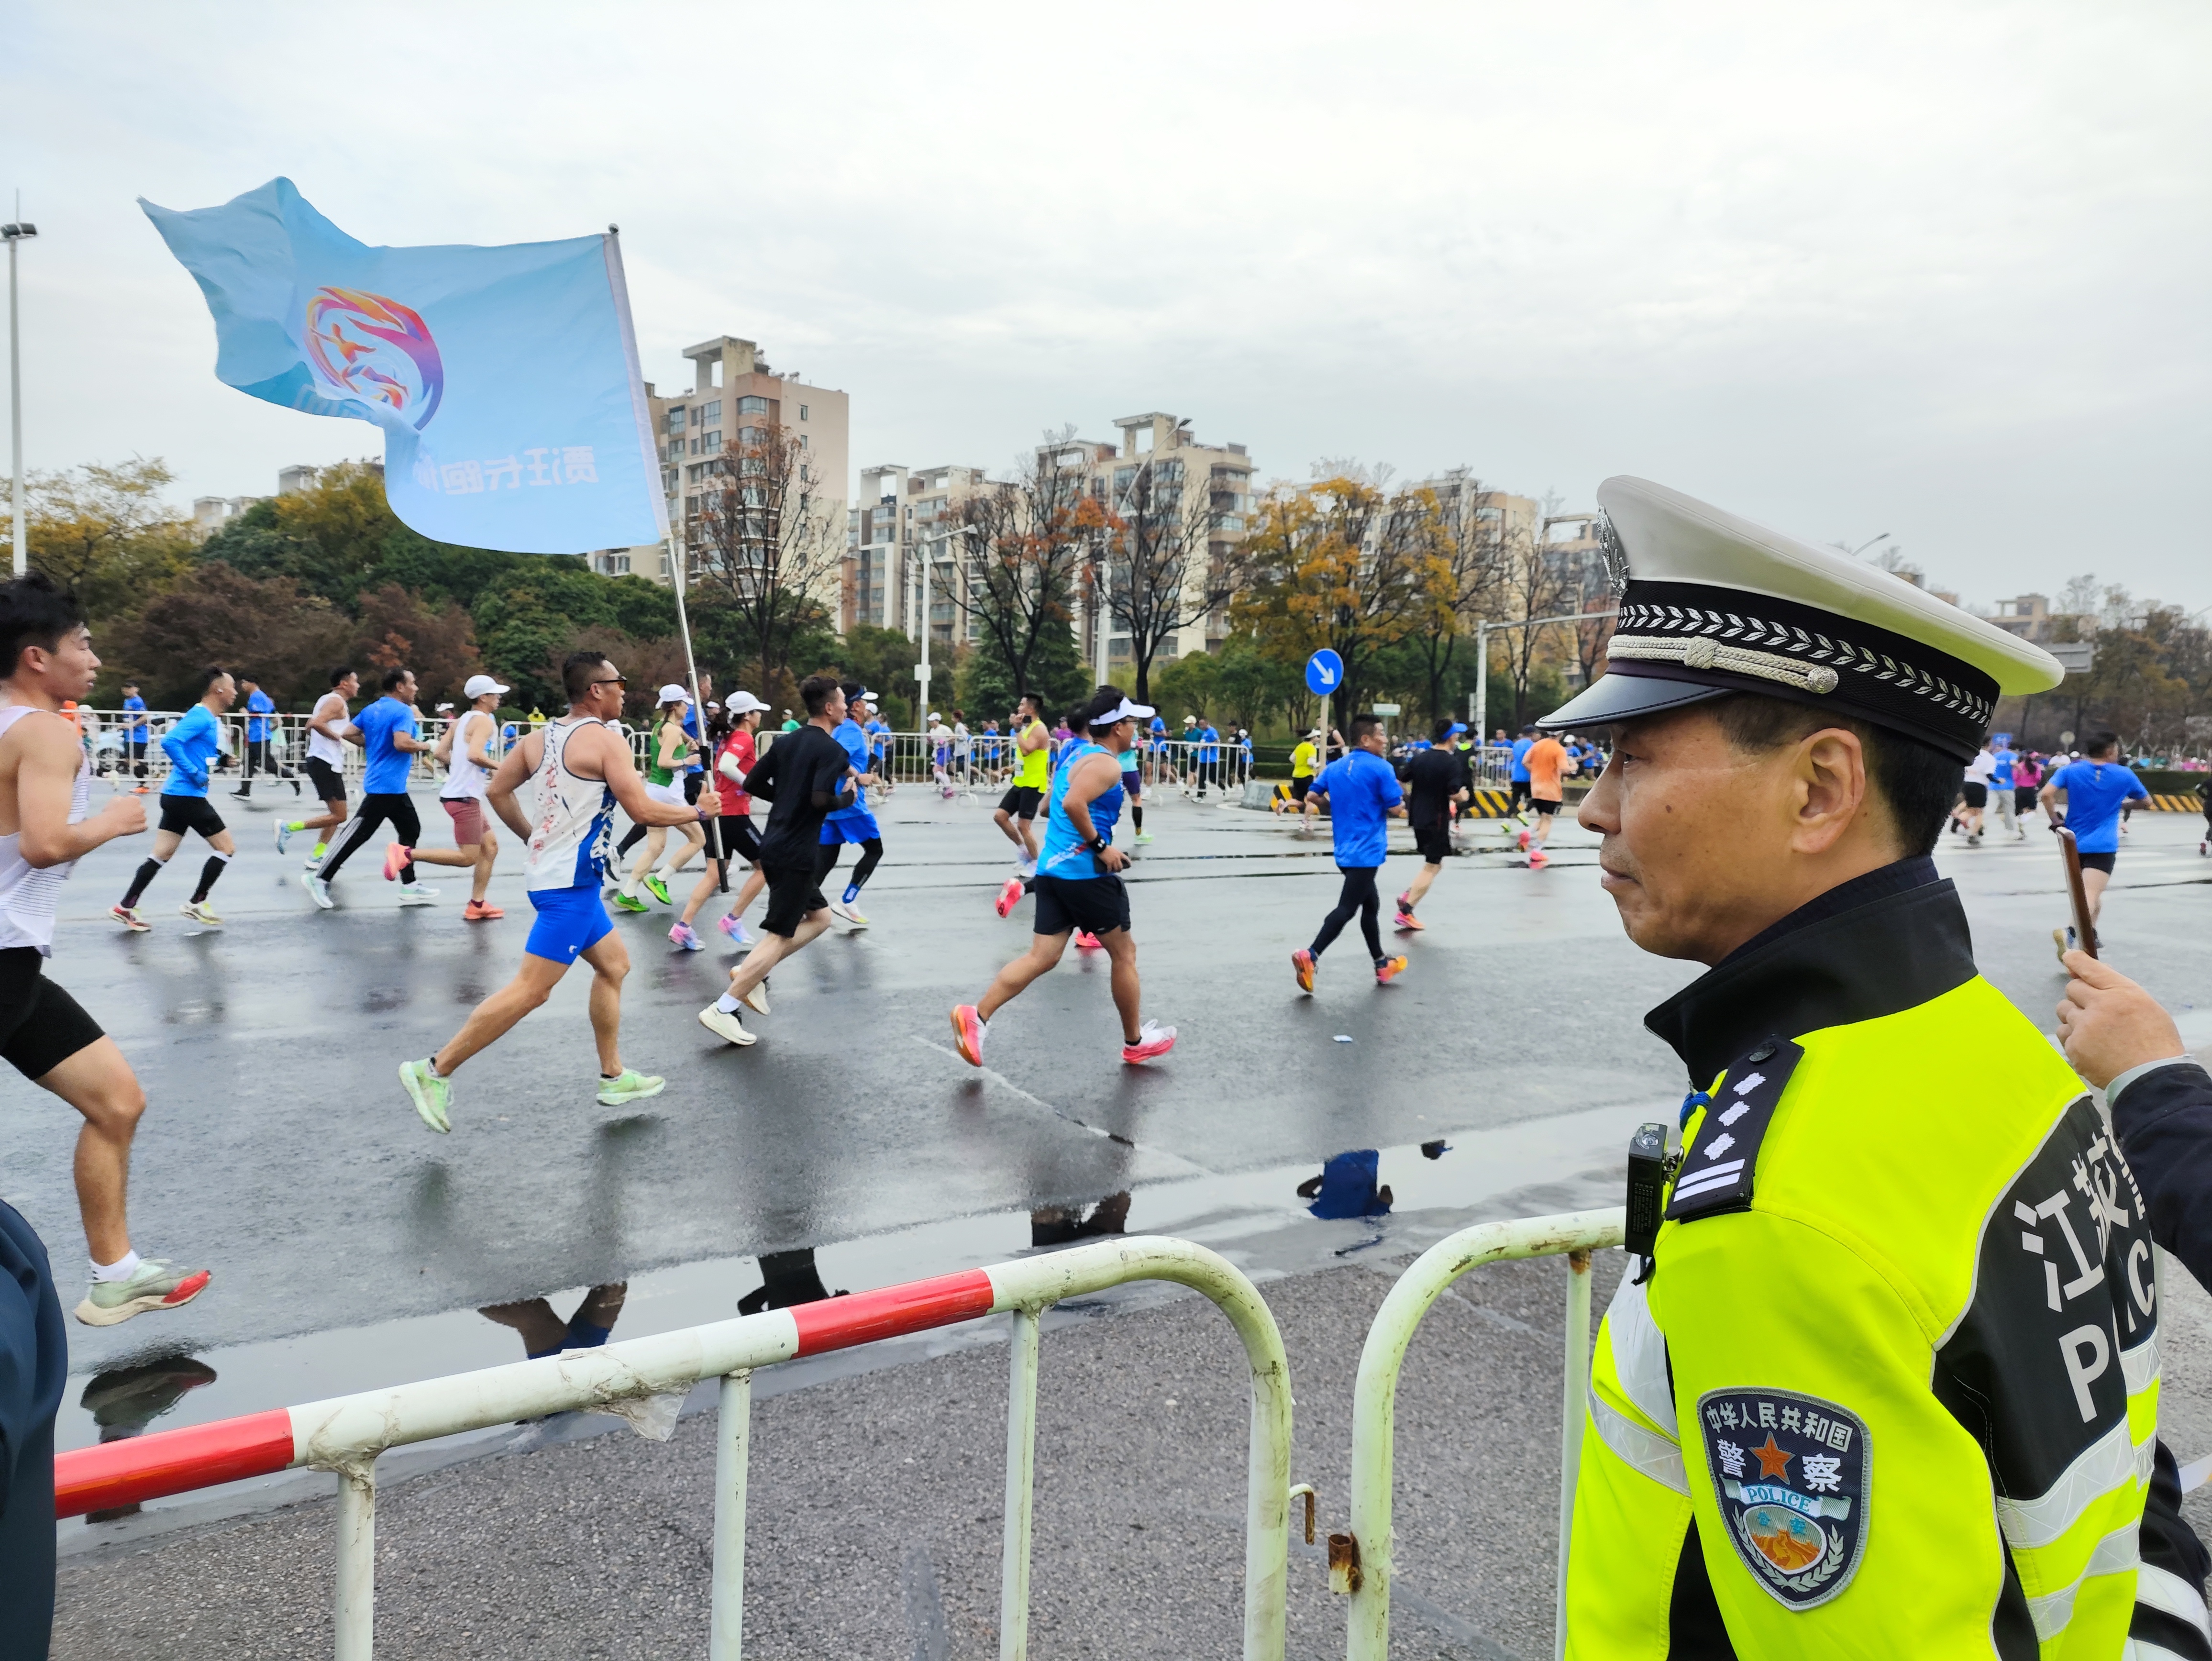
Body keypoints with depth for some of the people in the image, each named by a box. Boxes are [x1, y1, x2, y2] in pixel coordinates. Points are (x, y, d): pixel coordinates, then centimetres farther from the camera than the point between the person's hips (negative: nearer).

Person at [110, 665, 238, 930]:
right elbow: (170, 741, -27)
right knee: (226, 847, 0)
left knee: (162, 854, 11)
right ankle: (196, 904, 6)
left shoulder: (207, 718, 14)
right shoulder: (201, 716, -15)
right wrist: (193, 773, -23)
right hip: (188, 796, -10)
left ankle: (125, 907, 13)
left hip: (178, 796, 10)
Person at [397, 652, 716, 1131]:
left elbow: (496, 792, 13)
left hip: (550, 871, 10)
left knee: (614, 966, 18)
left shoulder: (540, 737, 9)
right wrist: (698, 812, -1)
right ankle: (435, 1070, -4)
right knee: (531, 989, -7)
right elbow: (643, 810, -16)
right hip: (570, 883, -10)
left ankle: (614, 1077, 24)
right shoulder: (605, 740, -14)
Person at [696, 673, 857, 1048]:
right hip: (796, 854, -9)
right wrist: (848, 797, -7)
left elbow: (752, 784, 12)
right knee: (780, 936, -3)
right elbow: (821, 800, -26)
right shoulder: (832, 750, -13)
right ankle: (723, 1010, -4)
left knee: (819, 916, 21)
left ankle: (750, 972, 13)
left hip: (775, 846, 9)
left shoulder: (787, 741, 10)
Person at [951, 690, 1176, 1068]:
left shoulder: (1078, 754, 17)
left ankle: (976, 1017, -5)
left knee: (1043, 956, 6)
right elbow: (1073, 803, -28)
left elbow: (1050, 808, 26)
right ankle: (1136, 1041, 20)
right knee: (1124, 953, 8)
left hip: (1052, 869, 9)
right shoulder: (1106, 764, -12)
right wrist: (1100, 845, -19)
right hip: (1086, 873, -9)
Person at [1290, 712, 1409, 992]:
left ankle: (1382, 966, 27)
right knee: (1347, 908, -10)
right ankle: (1310, 956, -22)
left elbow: (1311, 796, 9)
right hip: (1367, 852, -8)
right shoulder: (1381, 768, -11)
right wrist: (1381, 806, 9)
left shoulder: (1334, 767, 9)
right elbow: (1397, 810, -12)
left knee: (1371, 904, 19)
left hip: (1346, 851, 8)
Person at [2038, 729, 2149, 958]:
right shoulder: (2124, 775, 2)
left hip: (2074, 843, 4)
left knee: (2090, 891, 26)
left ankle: (2091, 934, 31)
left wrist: (2055, 821, -1)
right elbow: (2146, 800, 17)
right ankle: (2070, 932, -42)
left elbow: (2046, 794, -14)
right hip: (2102, 846, -4)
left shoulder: (2070, 770, 1)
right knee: (2090, 896, -17)